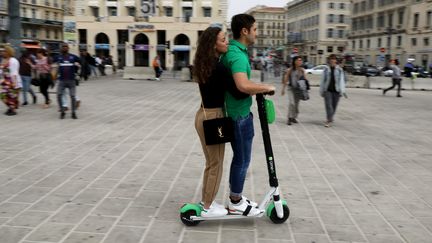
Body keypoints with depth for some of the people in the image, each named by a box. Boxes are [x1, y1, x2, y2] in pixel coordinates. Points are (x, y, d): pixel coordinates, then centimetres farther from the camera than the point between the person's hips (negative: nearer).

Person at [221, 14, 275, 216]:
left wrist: (255, 91, 20)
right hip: (239, 115, -10)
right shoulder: (237, 55, -23)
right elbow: (243, 85, -40)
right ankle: (235, 203, 16)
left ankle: (236, 197, 32)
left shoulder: (231, 51, 10)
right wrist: (266, 87, -24)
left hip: (238, 112, 10)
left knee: (240, 157, 19)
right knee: (242, 159, 3)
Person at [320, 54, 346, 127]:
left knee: (334, 106, 7)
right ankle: (329, 120, -9)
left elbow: (342, 81, 2)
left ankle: (330, 119, 24)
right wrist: (321, 90, 8)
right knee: (328, 105, -10)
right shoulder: (326, 69, 6)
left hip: (336, 90, 0)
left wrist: (342, 91, -5)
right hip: (327, 90, 0)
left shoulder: (339, 70, 3)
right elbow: (322, 80, 9)